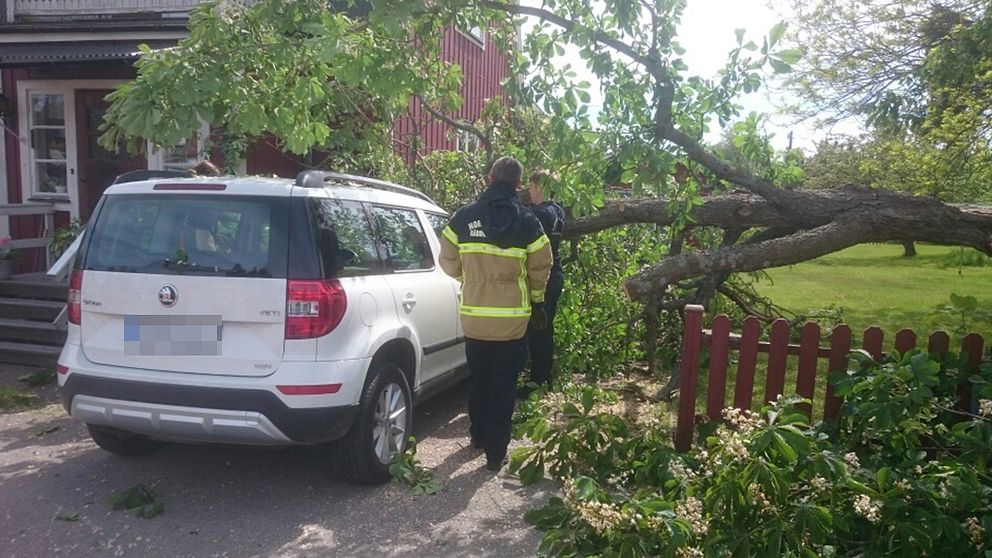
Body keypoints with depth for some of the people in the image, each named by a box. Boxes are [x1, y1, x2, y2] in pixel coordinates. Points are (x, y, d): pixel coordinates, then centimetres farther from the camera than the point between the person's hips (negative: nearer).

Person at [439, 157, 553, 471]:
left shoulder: (464, 217, -3)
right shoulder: (527, 222, -6)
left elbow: (449, 261, 3)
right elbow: (540, 269, 1)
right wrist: (537, 301, 19)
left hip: (473, 315, 2)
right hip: (512, 318, -2)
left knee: (478, 379, 21)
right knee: (503, 386, 8)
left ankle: (479, 436, 38)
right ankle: (495, 452, 11)